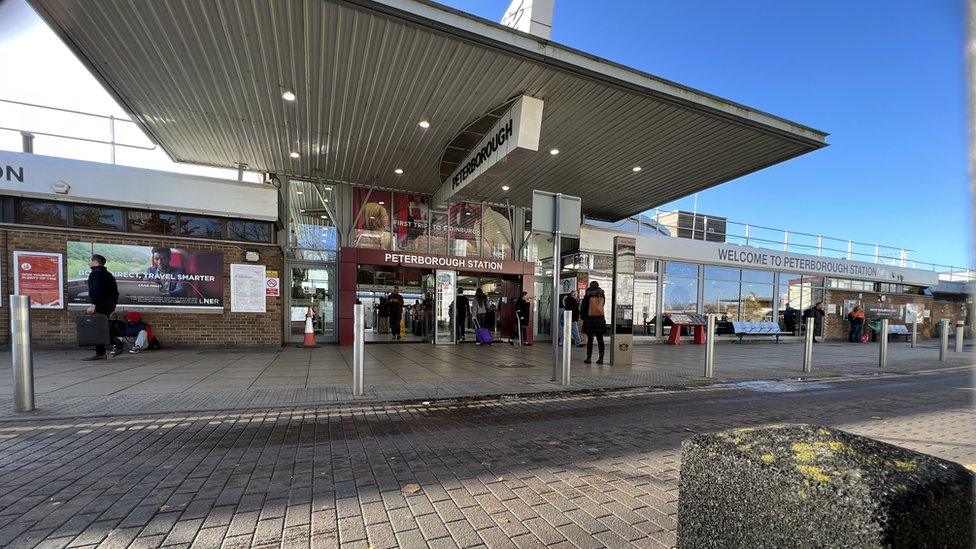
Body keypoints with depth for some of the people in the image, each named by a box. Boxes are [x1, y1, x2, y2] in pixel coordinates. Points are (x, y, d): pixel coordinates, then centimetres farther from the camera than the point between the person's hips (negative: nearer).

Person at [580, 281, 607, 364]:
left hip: (590, 319, -3)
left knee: (590, 339, 1)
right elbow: (601, 307, 13)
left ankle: (589, 358, 2)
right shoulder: (602, 296, 4)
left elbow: (583, 308, -5)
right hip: (600, 319, 3)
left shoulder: (588, 296, -7)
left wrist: (583, 318, 7)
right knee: (600, 339, 7)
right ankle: (601, 358, 10)